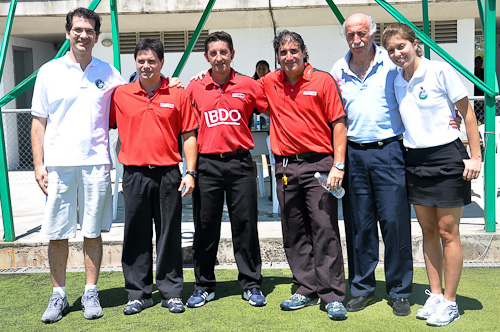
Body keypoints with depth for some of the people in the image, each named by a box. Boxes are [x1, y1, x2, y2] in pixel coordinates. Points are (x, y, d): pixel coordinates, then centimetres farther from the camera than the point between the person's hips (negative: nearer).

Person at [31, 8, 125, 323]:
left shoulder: (108, 72, 9)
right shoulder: (49, 72, 6)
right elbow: (39, 122, 6)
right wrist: (39, 164, 0)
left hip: (96, 163, 1)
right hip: (58, 165, 0)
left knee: (93, 232, 6)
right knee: (57, 234, 4)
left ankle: (91, 293, 18)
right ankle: (59, 295, 18)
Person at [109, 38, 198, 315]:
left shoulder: (178, 94, 4)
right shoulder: (120, 95, 5)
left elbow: (189, 136, 5)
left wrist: (190, 172, -2)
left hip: (168, 174, -1)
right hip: (134, 174, 1)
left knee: (169, 233, 5)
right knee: (136, 235, 7)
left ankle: (171, 292, 17)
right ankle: (138, 294, 18)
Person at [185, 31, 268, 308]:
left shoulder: (248, 86, 4)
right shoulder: (194, 88, 6)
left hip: (240, 163, -1)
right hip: (207, 163, 1)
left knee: (245, 224, 4)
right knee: (205, 226, 6)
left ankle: (251, 285, 16)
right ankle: (204, 286, 19)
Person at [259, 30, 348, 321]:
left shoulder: (323, 81, 0)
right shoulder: (270, 83, 11)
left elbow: (339, 123, -3)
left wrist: (338, 165, -11)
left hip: (318, 164, -4)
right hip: (285, 168, 5)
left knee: (325, 229, -6)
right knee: (294, 233, 9)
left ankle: (334, 297, 1)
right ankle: (308, 289, 21)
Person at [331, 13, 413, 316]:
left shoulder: (391, 63, 0)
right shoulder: (338, 71, 10)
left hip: (388, 151, -3)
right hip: (354, 153, 3)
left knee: (395, 222, -1)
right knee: (361, 225, 9)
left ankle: (400, 292, 13)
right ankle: (363, 289, 21)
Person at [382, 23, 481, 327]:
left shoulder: (440, 70, -9)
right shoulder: (395, 82, 7)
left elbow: (467, 112, -7)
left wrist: (475, 156, -11)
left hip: (446, 156, -5)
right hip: (415, 160, 6)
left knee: (448, 233, 0)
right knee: (428, 231, 11)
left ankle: (450, 302, 11)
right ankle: (435, 295, 22)